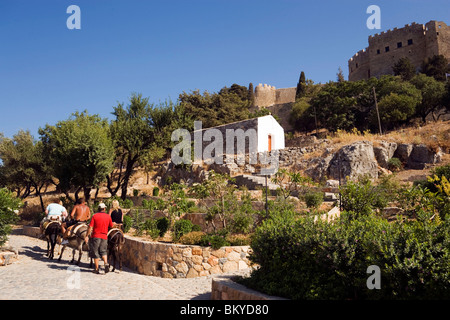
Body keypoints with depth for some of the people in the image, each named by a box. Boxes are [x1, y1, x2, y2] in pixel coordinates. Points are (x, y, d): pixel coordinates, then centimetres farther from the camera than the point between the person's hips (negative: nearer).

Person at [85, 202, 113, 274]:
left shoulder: (95, 216, -5)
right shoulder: (108, 216, 1)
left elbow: (90, 227, -9)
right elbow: (111, 226, 12)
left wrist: (87, 236, -4)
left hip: (96, 236, -2)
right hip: (104, 237, 2)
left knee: (95, 253, 7)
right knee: (103, 251, 14)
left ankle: (96, 269, 10)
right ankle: (106, 263, -10)